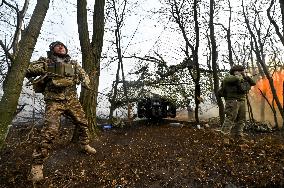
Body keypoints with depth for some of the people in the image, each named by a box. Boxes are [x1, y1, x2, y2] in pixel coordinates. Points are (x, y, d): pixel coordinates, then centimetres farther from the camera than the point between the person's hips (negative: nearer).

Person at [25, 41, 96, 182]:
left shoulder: (73, 63, 13)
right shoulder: (46, 62, 5)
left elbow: (83, 74, 21)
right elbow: (28, 72, 6)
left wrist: (85, 82, 4)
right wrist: (43, 68, -5)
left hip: (72, 100, 4)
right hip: (54, 101, -4)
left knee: (82, 123, 9)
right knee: (50, 130, -15)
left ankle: (84, 145, 32)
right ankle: (37, 163, 0)